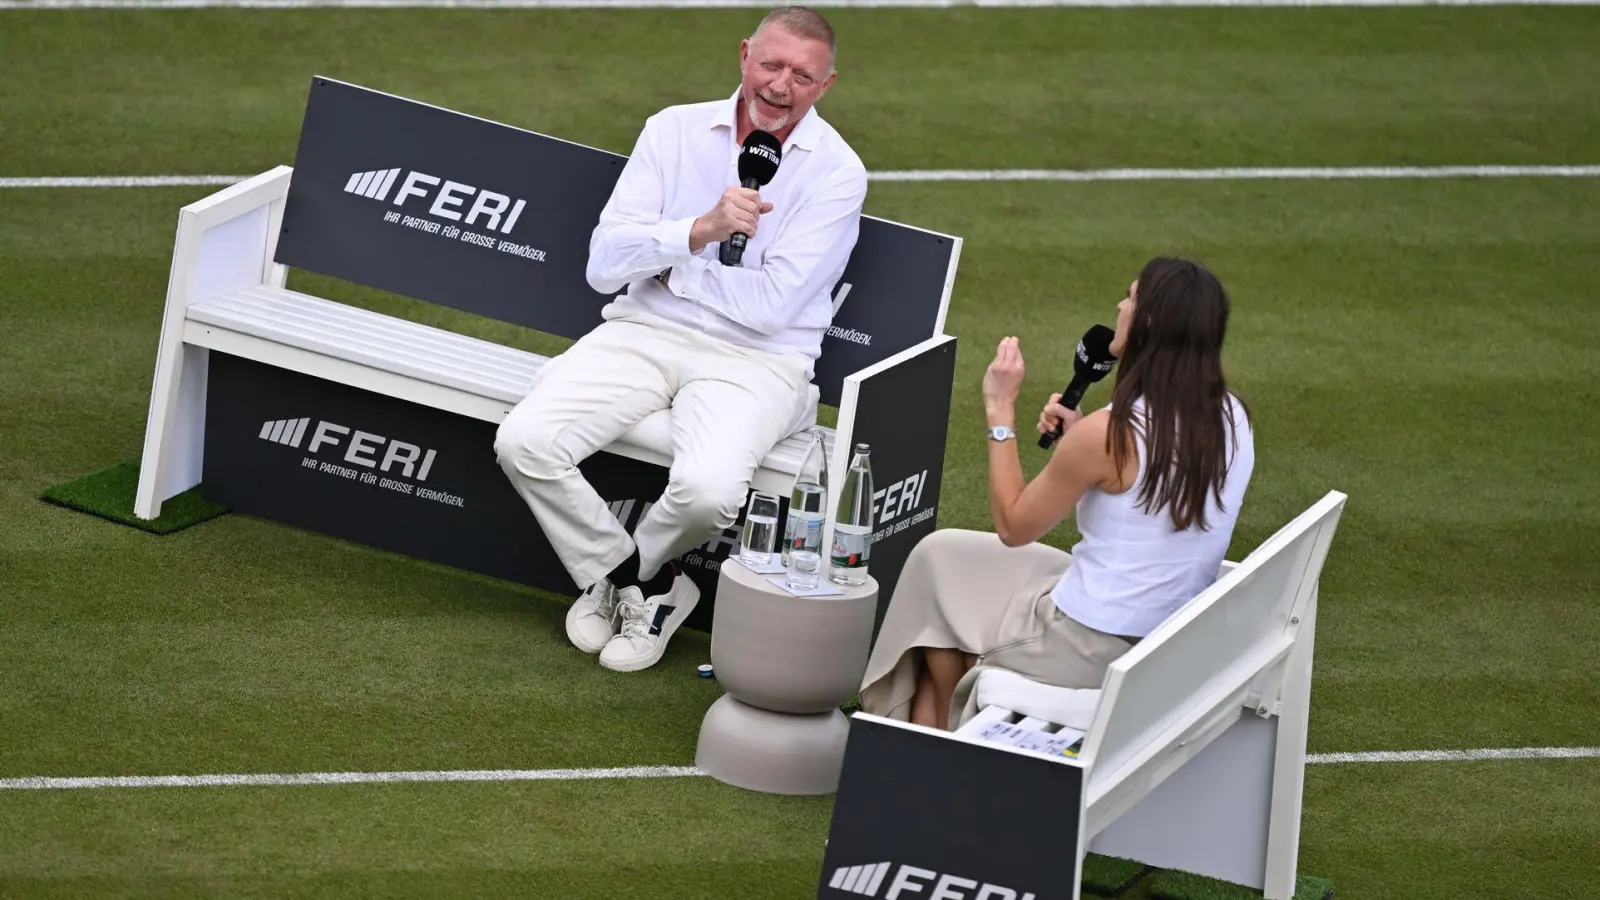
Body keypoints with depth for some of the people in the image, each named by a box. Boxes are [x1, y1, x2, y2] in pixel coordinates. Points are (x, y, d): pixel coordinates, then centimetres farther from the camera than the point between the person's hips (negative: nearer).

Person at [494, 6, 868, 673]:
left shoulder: (836, 173, -5)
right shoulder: (677, 130, 4)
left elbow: (770, 305, -12)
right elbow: (604, 264, -4)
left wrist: (660, 259, -4)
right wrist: (700, 230, -20)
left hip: (754, 361, -3)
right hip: (644, 332, 3)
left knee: (707, 488, -34)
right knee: (524, 442, -21)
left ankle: (622, 574, 3)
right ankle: (642, 585, 1)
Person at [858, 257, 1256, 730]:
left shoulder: (1109, 434, -26)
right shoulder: (1232, 418, -4)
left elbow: (1012, 526, -11)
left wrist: (1000, 410, -7)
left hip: (1094, 649, -8)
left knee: (938, 558, 20)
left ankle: (942, 735, 38)